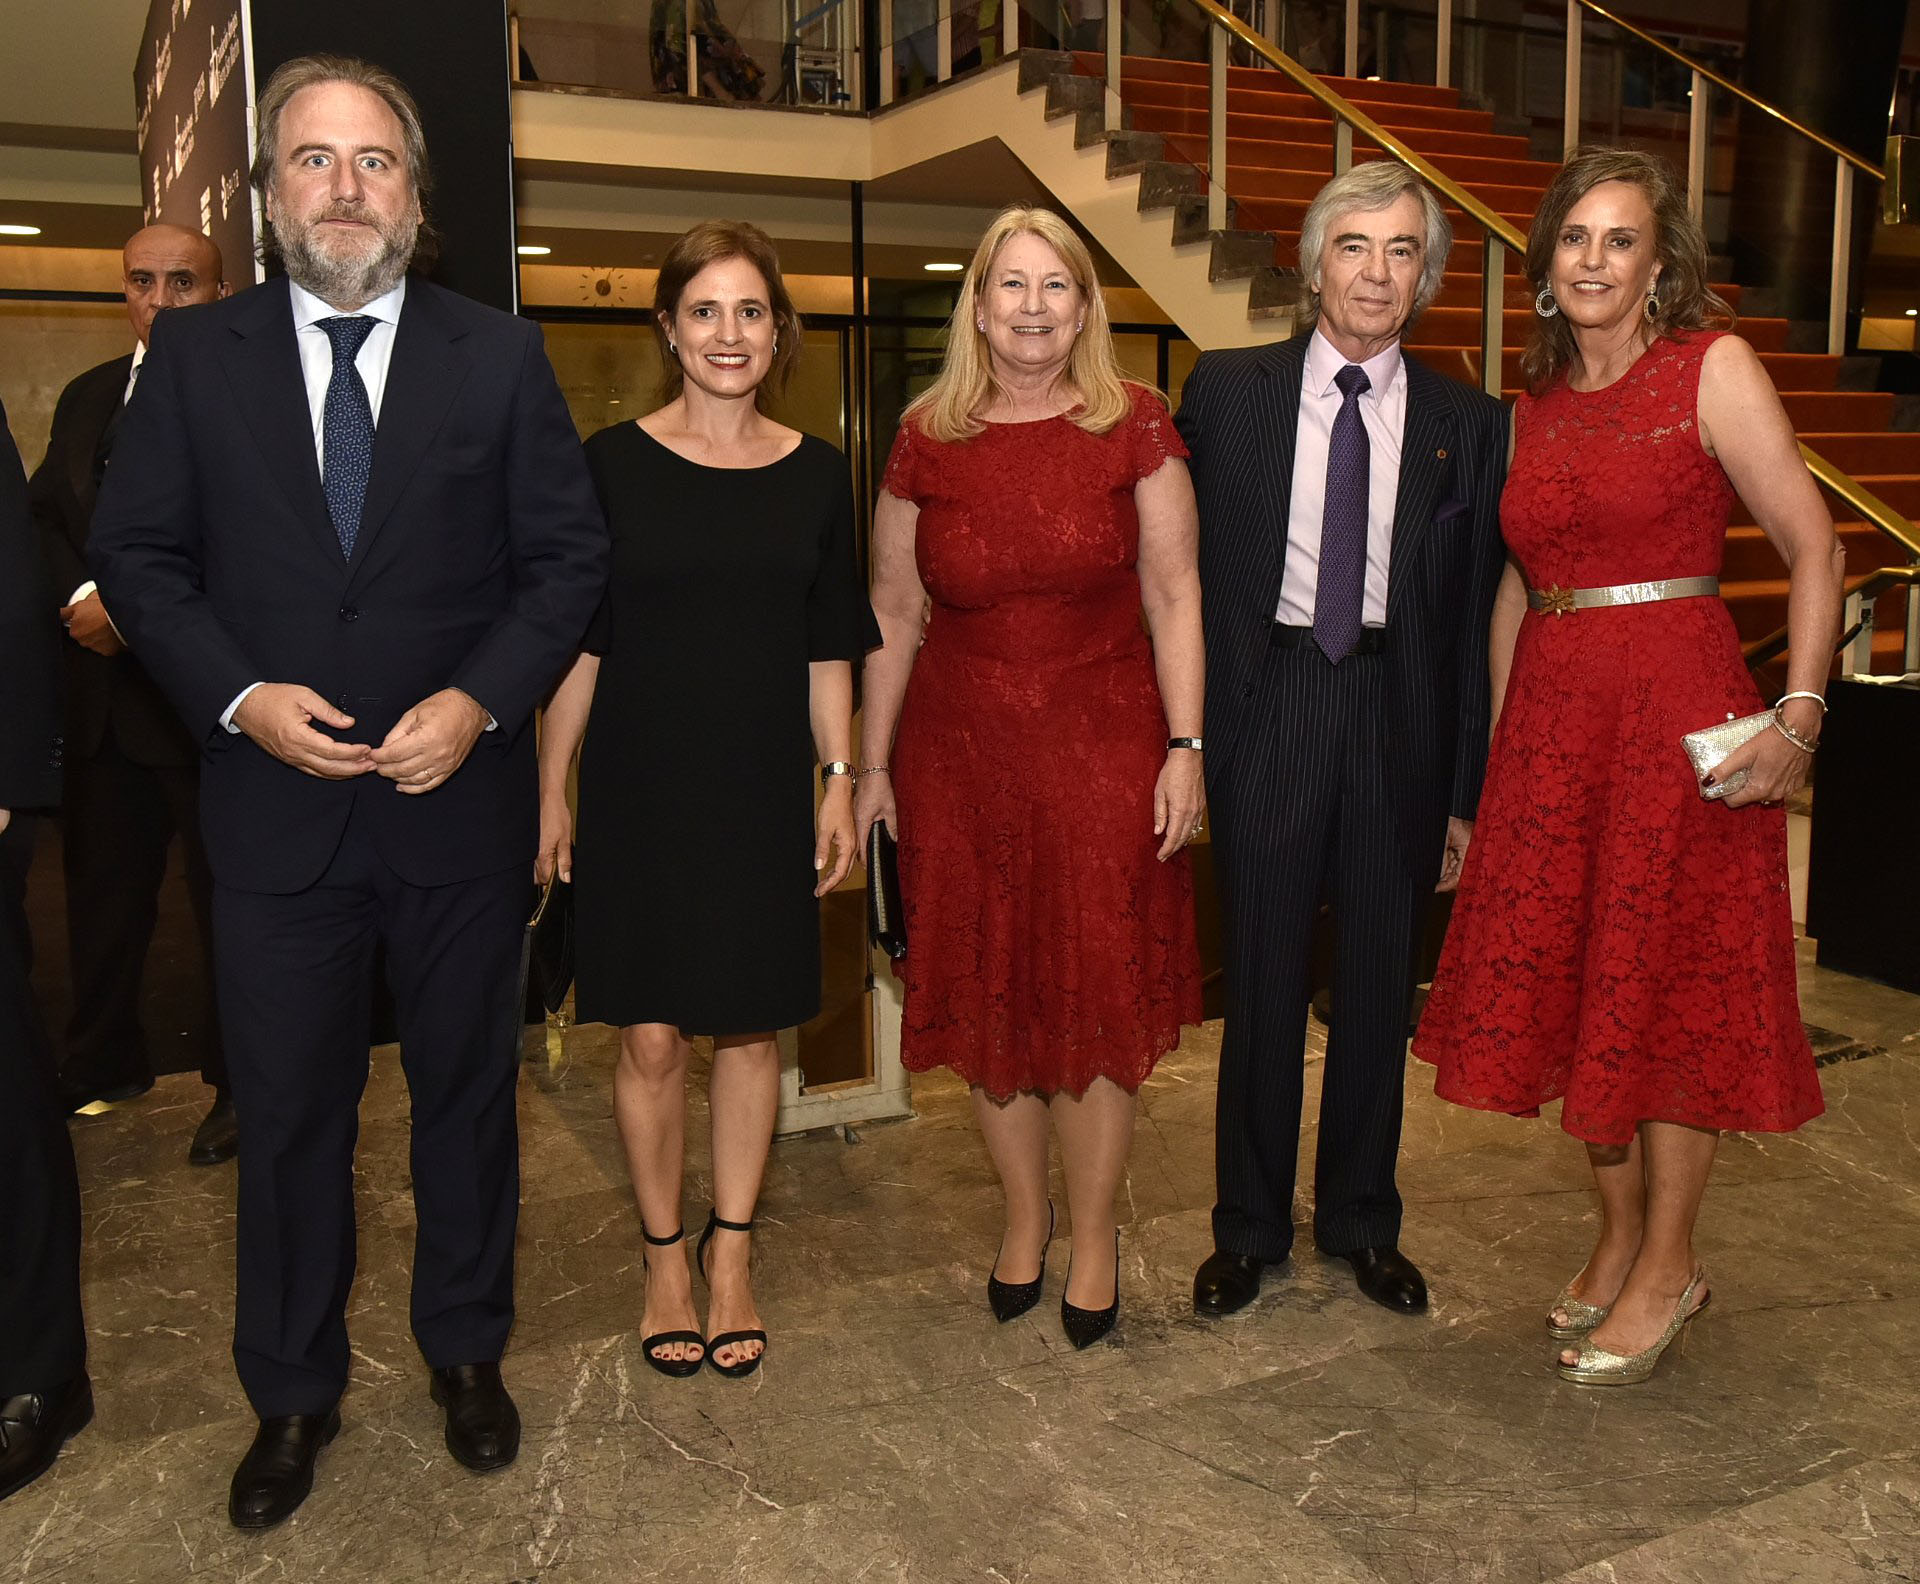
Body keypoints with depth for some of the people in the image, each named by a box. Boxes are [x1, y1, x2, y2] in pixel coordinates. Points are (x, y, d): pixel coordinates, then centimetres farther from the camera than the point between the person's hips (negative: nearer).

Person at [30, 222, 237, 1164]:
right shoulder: (87, 398, 14)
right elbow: (44, 513, 11)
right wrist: (83, 596, -8)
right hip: (104, 696, 7)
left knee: (229, 894, 6)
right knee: (102, 885, 17)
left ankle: (240, 1084, 21)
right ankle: (104, 1063, 35)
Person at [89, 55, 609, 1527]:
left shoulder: (501, 355, 1)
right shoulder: (194, 353, 3)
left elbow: (569, 557, 0)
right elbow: (136, 556, 2)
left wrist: (479, 699, -14)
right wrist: (241, 696, -13)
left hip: (459, 796, 0)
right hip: (275, 802, 0)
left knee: (469, 1089, 14)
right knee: (287, 1110, 11)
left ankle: (467, 1349, 35)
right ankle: (294, 1393, 30)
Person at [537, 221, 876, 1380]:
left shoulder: (816, 473, 5)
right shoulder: (615, 463, -2)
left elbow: (828, 649, 8)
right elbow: (576, 642, -1)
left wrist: (841, 784, 4)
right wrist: (551, 790, -3)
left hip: (764, 792, 2)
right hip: (641, 788, -2)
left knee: (752, 1026, 9)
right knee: (652, 1036, 3)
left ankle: (732, 1258, 25)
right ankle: (666, 1257, 23)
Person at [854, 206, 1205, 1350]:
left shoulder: (1134, 426, -2)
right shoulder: (928, 439, 2)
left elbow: (1174, 596, -1)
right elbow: (893, 614, 7)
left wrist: (1185, 747, -6)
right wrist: (872, 765, 8)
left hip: (1104, 744, -2)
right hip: (959, 752, 2)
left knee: (1098, 995, 3)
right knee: (989, 994, 10)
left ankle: (1094, 1233, 22)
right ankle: (1025, 1216, 30)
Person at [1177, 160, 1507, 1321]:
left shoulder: (1468, 426, 2)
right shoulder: (1227, 391, 1)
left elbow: (1476, 619, 3)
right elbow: (1186, 568, 1)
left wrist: (1466, 795, 1)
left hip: (1398, 715, 1)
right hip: (1268, 704, -1)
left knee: (1380, 982, 13)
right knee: (1262, 974, 8)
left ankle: (1362, 1221, 33)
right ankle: (1250, 1227, 27)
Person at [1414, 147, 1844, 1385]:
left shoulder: (1713, 367, -4)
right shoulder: (1539, 401, 12)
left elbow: (1815, 548, -8)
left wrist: (1800, 712, -17)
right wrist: (1499, 736, 10)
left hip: (1680, 707, -5)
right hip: (1552, 715, 6)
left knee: (1669, 987, 3)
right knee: (1568, 979, 9)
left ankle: (1669, 1266, 19)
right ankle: (1620, 1237, 27)